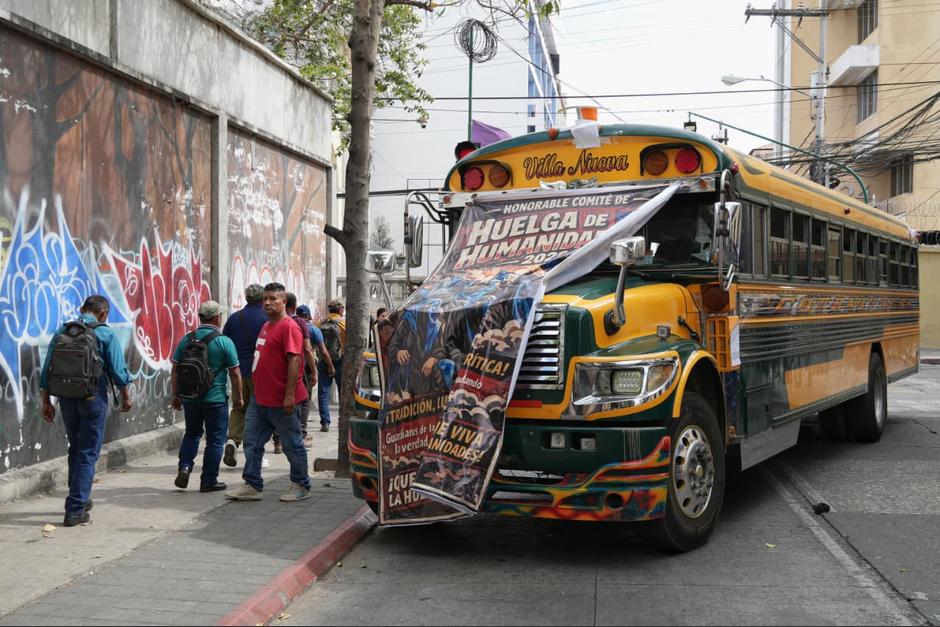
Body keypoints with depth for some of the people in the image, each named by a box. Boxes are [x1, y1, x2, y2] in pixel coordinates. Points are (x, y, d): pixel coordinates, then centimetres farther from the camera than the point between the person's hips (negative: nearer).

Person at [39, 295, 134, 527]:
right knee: (88, 453, 0)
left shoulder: (61, 332, 6)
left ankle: (80, 500, 30)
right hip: (93, 398, -5)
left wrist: (46, 401, 13)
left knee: (75, 449, 20)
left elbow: (47, 370, 6)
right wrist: (126, 397, 6)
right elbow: (118, 369, -7)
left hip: (66, 397, 5)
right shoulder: (105, 333, -6)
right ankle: (75, 510, -4)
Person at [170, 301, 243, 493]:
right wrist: (238, 398, 5)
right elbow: (235, 373, -6)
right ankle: (209, 480, 10)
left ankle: (184, 467, 4)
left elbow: (175, 370, 5)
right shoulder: (224, 342, -9)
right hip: (215, 398, -4)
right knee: (215, 439, 7)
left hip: (189, 397, 4)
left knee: (192, 433, 22)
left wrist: (175, 395, 15)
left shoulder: (187, 339, 1)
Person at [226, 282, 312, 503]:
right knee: (252, 442, 10)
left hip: (281, 401, -9)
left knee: (292, 444, 4)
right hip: (260, 398, 9)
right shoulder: (266, 326, 15)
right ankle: (253, 485, 17)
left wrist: (289, 395, -25)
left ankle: (301, 486, 16)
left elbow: (294, 360, -21)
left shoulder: (289, 327, -14)